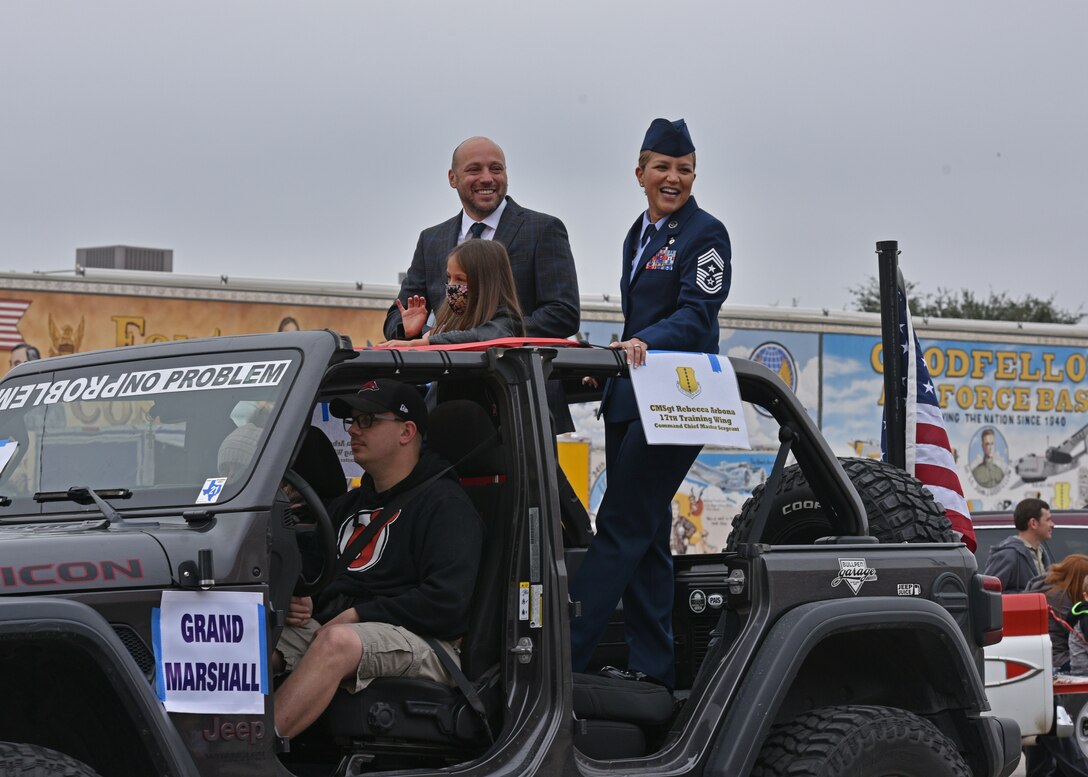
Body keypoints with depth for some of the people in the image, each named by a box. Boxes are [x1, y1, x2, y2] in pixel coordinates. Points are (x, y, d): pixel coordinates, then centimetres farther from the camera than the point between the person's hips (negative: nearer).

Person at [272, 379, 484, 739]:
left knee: (336, 642, -38)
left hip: (418, 641, -7)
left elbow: (447, 603, -11)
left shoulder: (445, 503, 2)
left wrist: (359, 614, -12)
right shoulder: (348, 506, 29)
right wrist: (297, 603, 6)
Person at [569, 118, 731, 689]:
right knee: (645, 534, 9)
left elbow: (697, 314, -17)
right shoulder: (637, 236, 19)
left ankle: (560, 657, -16)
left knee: (621, 527, -12)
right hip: (629, 401, 9)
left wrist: (646, 343, -31)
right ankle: (651, 666, 13)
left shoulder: (705, 234, -6)